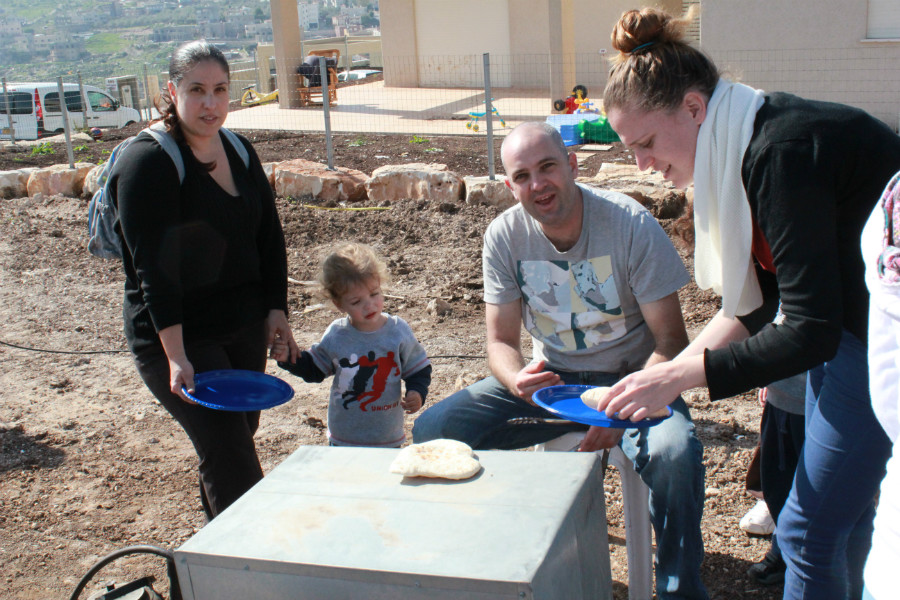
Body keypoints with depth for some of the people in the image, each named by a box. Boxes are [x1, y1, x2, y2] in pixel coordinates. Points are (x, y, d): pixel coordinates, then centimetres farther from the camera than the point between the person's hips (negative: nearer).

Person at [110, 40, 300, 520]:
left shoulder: (239, 150, 7)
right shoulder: (147, 161, -15)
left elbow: (270, 237, 13)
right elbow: (154, 267, -20)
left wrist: (275, 310, 3)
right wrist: (176, 356, -25)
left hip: (244, 327, 7)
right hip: (174, 337, -7)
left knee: (241, 432, 14)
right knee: (229, 453, -11)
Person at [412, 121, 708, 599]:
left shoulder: (630, 225, -17)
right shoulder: (504, 237, -7)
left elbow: (671, 341, -15)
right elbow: (502, 341, -2)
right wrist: (518, 381, -27)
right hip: (549, 379, 3)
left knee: (674, 454, -36)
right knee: (432, 431, -14)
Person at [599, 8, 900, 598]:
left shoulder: (782, 154, -27)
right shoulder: (749, 144, 3)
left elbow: (812, 331, -27)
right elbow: (757, 301, 8)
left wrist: (676, 377, -23)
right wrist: (669, 370, 0)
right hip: (852, 323, 9)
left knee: (809, 531, -1)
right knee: (841, 512, 20)